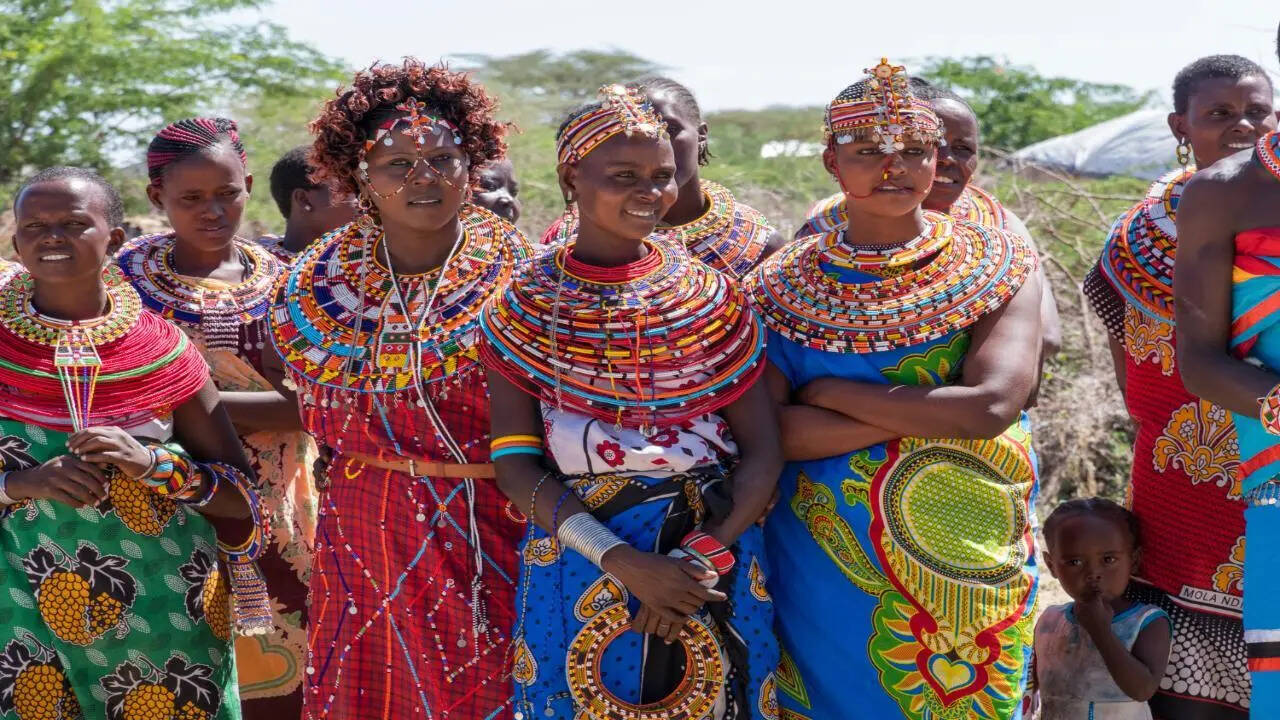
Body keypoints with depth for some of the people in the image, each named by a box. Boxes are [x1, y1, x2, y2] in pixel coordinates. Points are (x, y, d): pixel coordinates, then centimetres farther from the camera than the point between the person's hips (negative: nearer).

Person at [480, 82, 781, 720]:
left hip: (717, 558, 1)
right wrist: (620, 560, -19)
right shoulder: (526, 305, -1)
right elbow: (514, 460, -7)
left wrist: (703, 559, -17)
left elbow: (762, 452, -2)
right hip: (578, 564, -1)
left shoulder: (712, 296, 1)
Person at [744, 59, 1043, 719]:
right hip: (829, 565, 0)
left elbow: (991, 407, -19)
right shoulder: (786, 285, -2)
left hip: (970, 562, 0)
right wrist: (932, 414, -19)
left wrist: (833, 394, -14)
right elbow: (769, 430, -14)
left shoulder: (999, 267, -4)